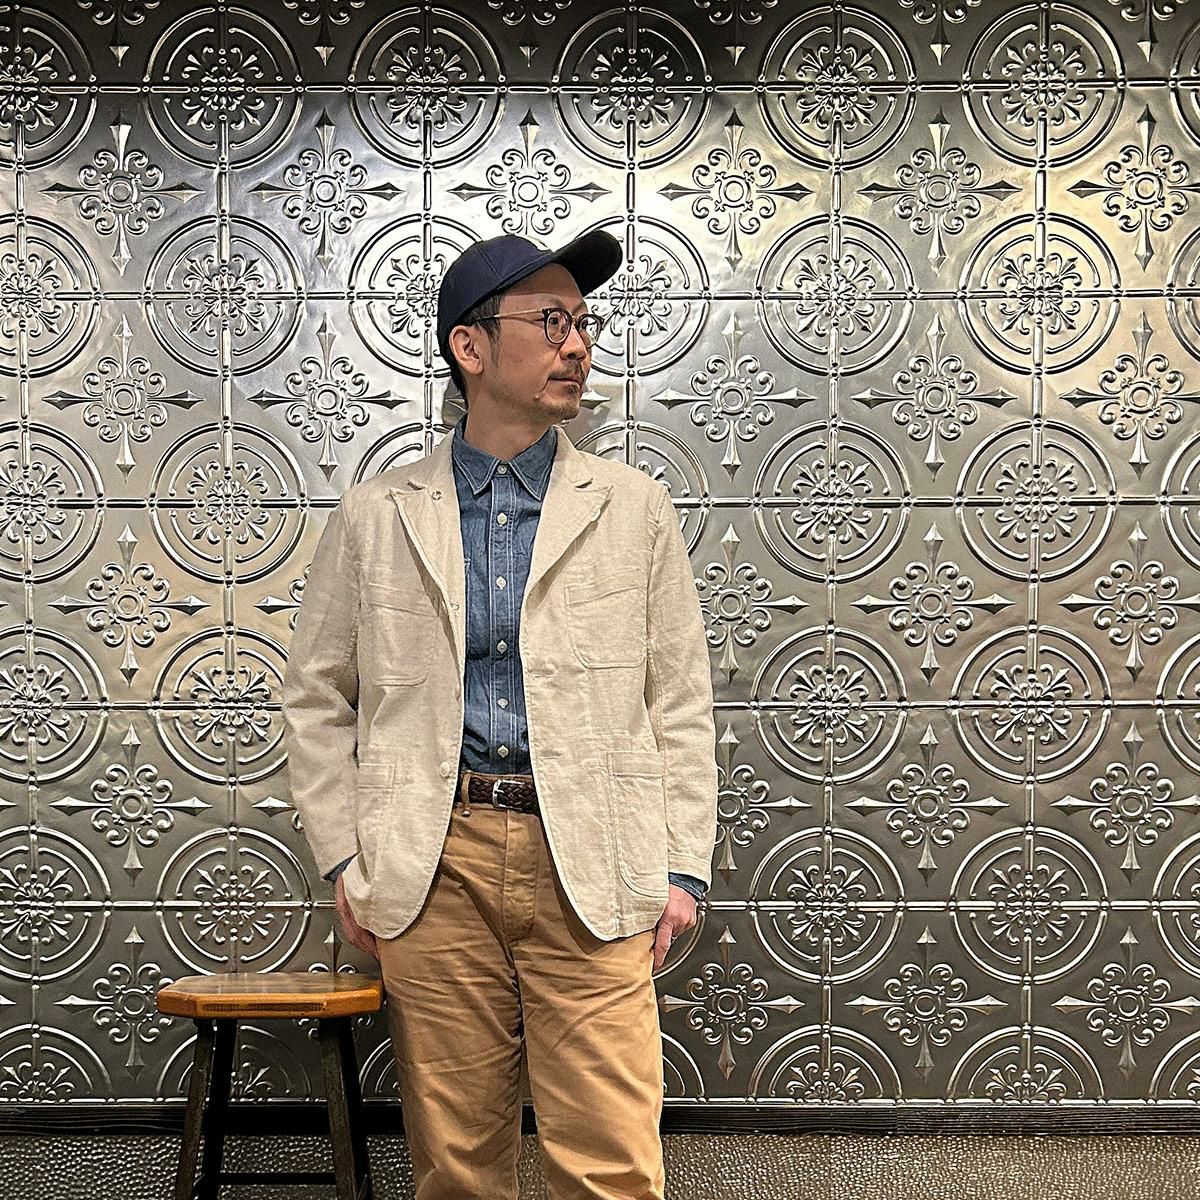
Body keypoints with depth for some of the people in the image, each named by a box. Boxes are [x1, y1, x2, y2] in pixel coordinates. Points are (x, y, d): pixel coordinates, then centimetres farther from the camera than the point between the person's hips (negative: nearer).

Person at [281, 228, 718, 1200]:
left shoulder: (634, 510, 8)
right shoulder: (377, 517, 8)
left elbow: (681, 702, 9)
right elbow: (316, 698, 13)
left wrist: (684, 865, 2)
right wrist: (345, 858, 6)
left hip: (592, 866, 0)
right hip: (435, 863, 1)